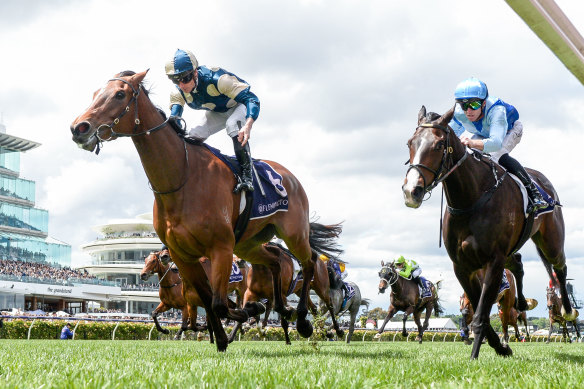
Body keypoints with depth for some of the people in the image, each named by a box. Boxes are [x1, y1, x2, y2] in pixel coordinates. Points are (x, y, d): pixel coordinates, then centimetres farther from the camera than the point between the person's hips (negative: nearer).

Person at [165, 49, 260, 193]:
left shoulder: (217, 78, -40)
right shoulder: (178, 93, -21)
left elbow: (252, 99, -43)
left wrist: (248, 126, -60)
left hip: (239, 106, -6)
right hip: (216, 113, 6)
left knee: (233, 124, -37)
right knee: (193, 136, -13)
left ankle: (247, 175, -33)